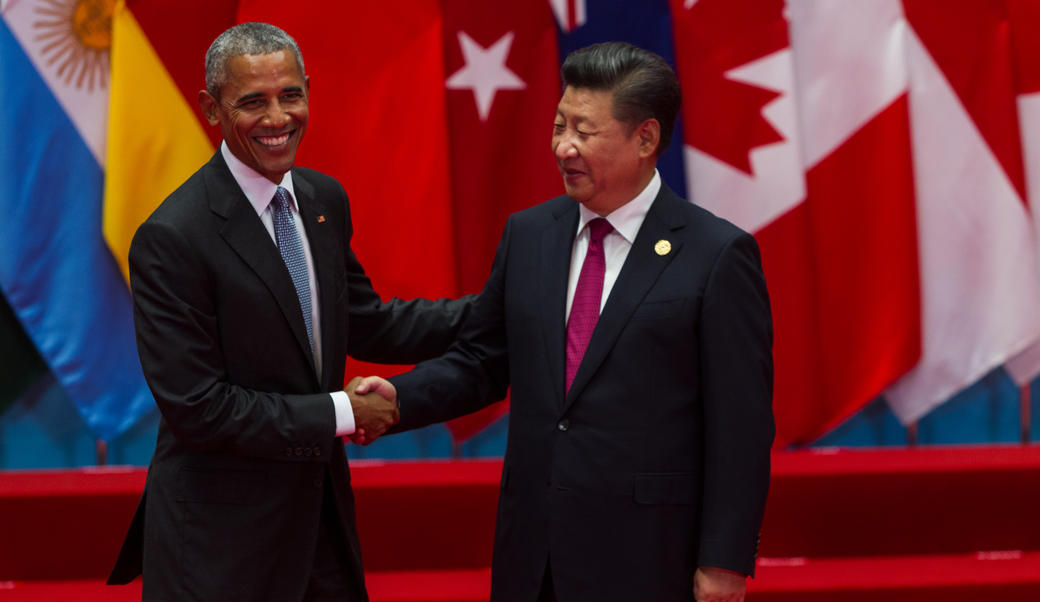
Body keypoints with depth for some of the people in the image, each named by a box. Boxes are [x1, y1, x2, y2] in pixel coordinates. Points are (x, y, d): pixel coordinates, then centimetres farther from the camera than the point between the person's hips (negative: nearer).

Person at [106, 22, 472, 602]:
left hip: (321, 510, 7)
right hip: (224, 539, -7)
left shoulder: (325, 200, 5)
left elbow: (363, 324, 17)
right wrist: (338, 413, -16)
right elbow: (196, 409, -21)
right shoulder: (172, 239, -20)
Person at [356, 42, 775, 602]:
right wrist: (399, 396, -4)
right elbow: (479, 362, 16)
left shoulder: (718, 256, -7)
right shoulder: (527, 234, 10)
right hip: (532, 555, 5)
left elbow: (741, 426, -8)